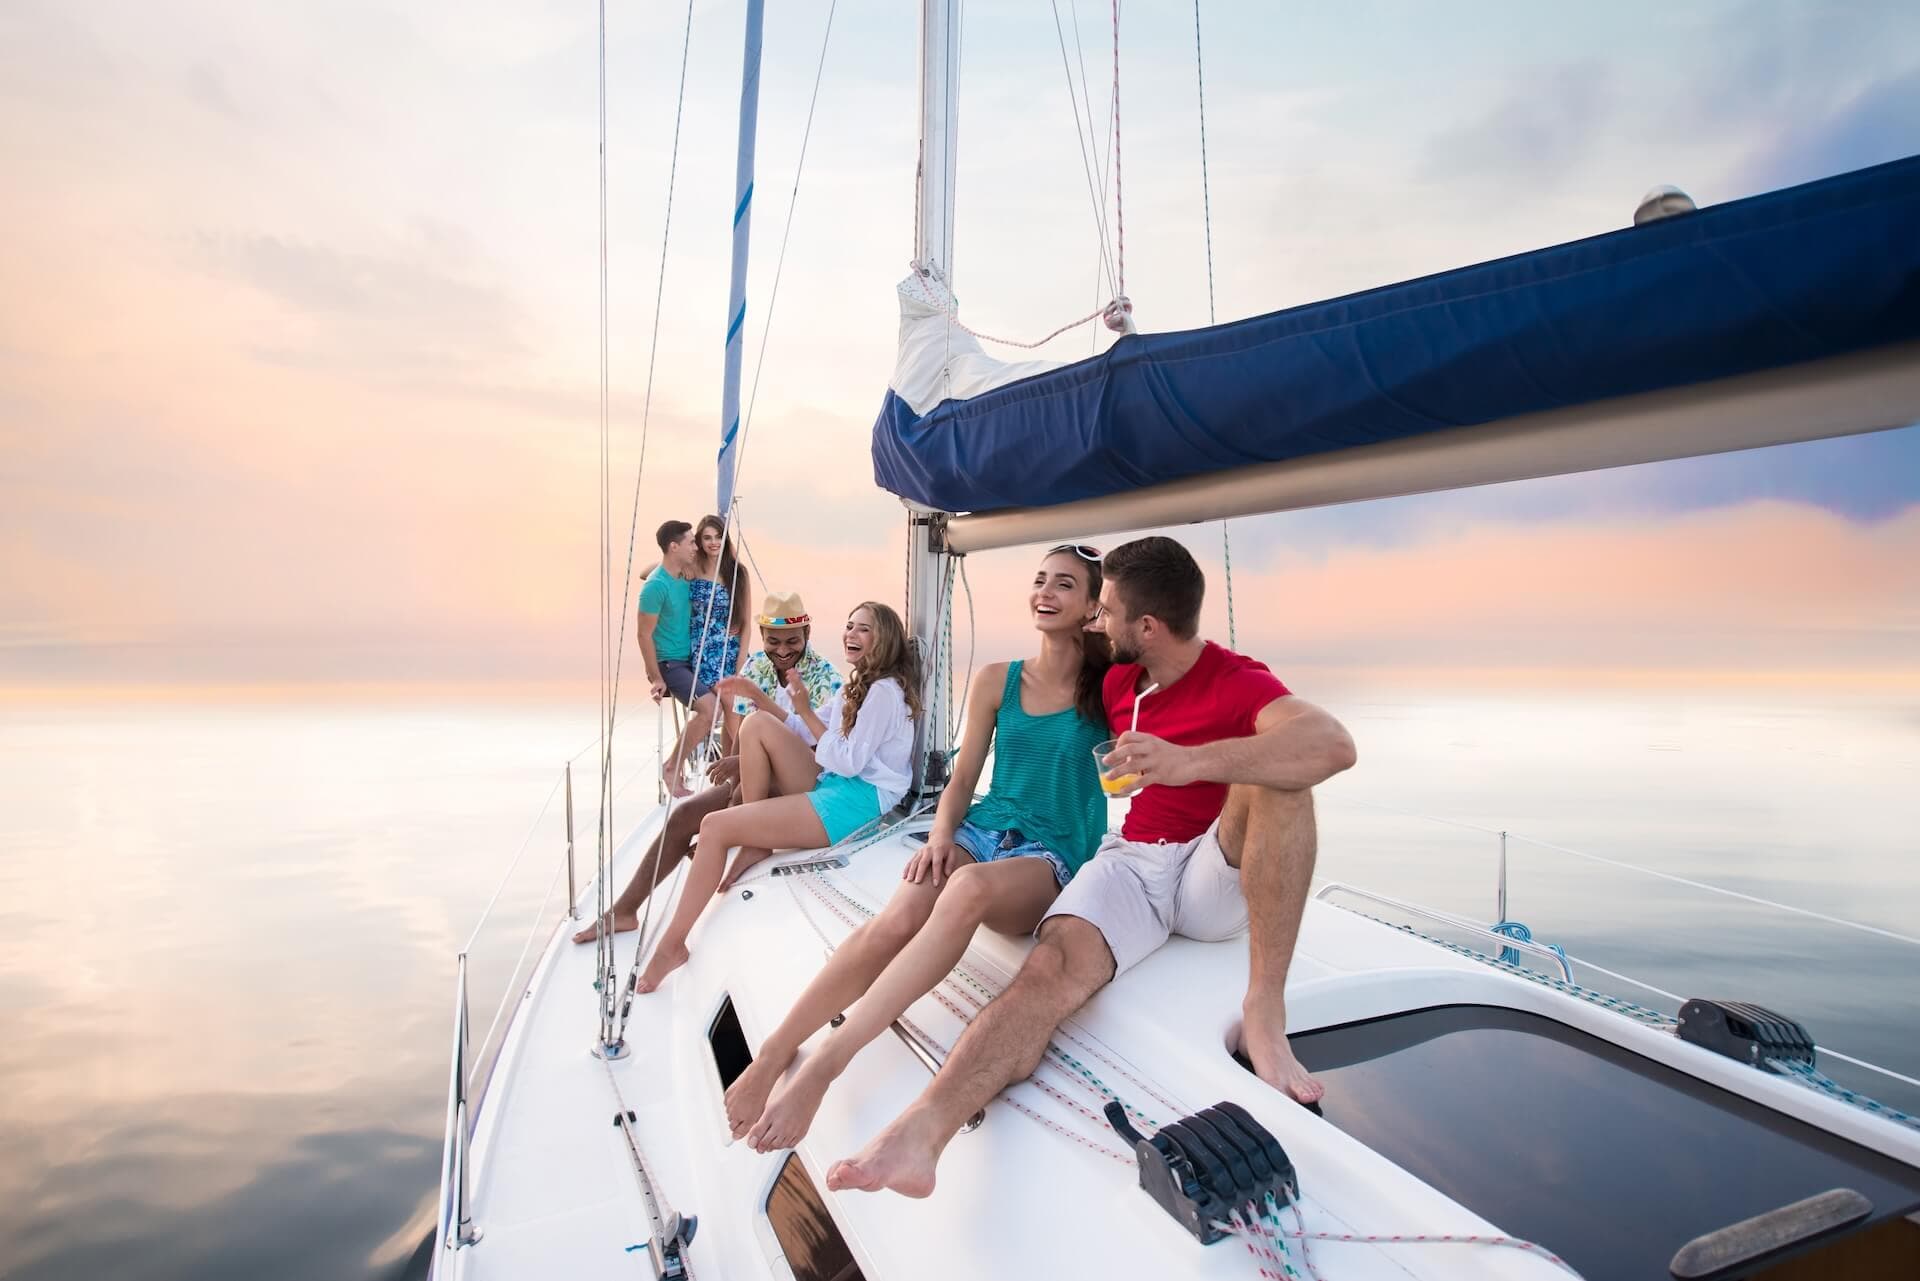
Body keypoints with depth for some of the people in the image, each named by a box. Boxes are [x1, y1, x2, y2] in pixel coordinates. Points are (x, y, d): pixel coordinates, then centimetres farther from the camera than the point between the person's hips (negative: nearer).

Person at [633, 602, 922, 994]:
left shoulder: (885, 691, -12)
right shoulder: (858, 683, 18)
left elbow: (849, 763, -17)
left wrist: (806, 713, -13)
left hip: (857, 800, -9)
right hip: (832, 785, 9)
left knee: (716, 827, -14)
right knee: (758, 726, -9)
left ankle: (672, 945, -2)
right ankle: (753, 843, -4)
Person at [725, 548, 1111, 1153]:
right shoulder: (996, 681, 10)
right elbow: (962, 780, 11)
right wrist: (941, 834, -8)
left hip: (1054, 859, -3)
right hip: (981, 830, 3)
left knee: (970, 888, -38)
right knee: (902, 912, -31)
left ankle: (824, 1062, -39)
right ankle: (771, 1055, -26)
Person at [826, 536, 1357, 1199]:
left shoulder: (1238, 681, -9)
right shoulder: (1117, 681, 11)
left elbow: (1335, 745, -30)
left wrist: (1192, 761, -42)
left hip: (1219, 876, -3)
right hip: (1130, 862, 3)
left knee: (1277, 769, -31)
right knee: (1055, 962, -29)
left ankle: (1264, 1012, -32)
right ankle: (919, 1132, -47)